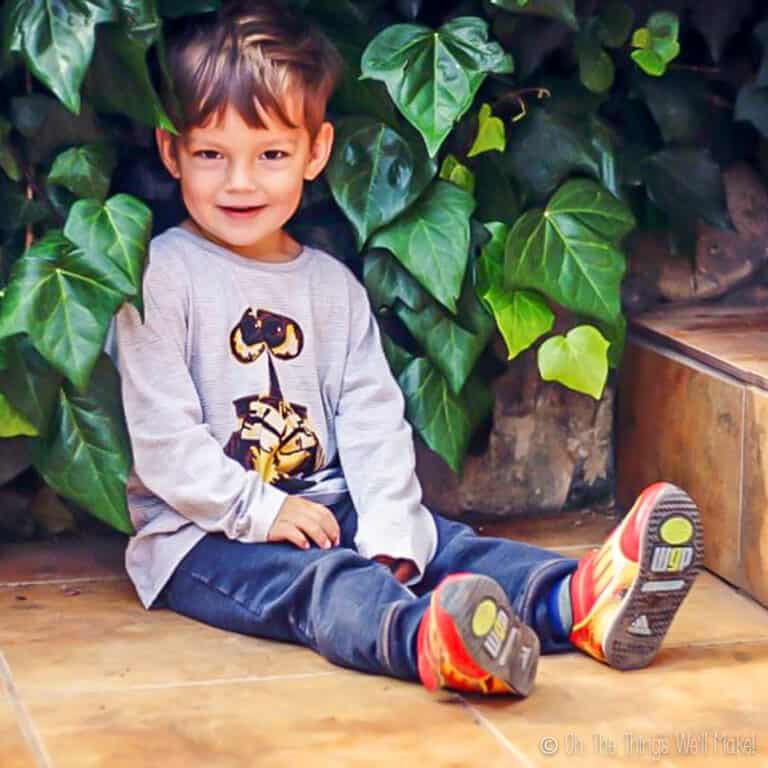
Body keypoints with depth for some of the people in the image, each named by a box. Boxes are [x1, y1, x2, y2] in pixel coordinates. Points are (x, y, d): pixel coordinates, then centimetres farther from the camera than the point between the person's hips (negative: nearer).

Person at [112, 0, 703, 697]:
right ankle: (425, 639, -65)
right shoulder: (160, 276, -3)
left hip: (327, 510, 6)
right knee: (315, 583, -34)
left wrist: (387, 536, -12)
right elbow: (161, 439, -9)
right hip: (201, 535, -6)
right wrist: (260, 510, -16)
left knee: (438, 540, -20)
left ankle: (579, 599, -46)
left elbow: (373, 422, 4)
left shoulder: (333, 286, 13)